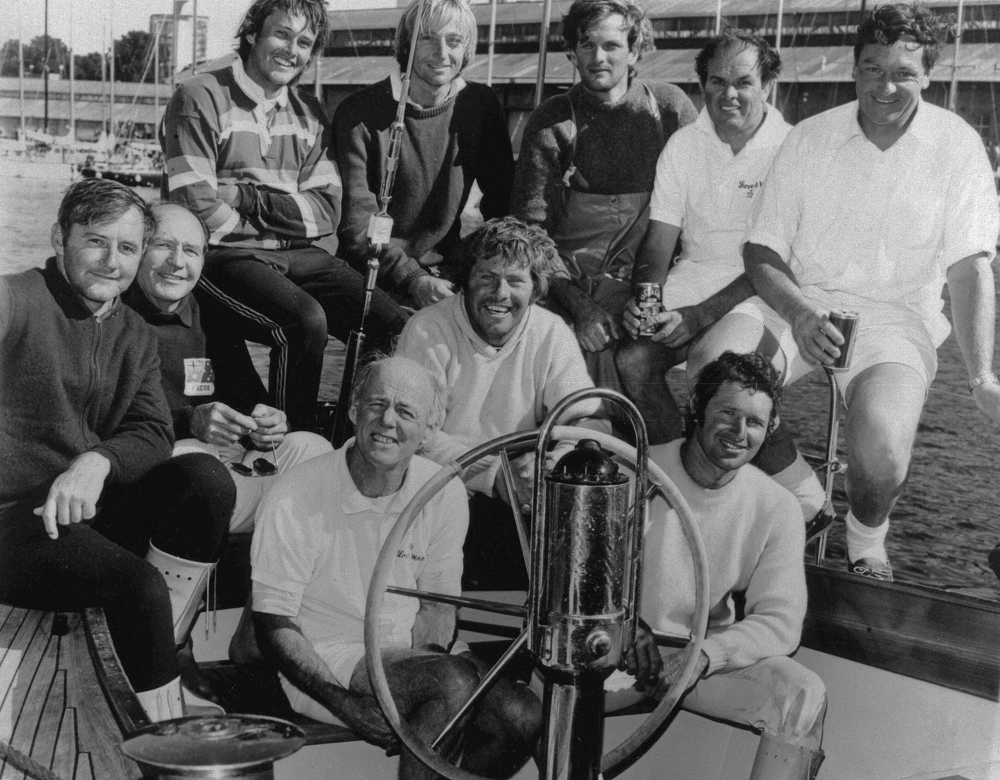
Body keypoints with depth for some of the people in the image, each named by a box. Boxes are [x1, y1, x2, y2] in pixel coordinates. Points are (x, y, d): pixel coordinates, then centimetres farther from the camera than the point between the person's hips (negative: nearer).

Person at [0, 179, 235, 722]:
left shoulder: (135, 337, 15)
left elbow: (152, 433, 4)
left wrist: (97, 461, -19)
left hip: (98, 511, 6)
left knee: (205, 477, -19)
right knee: (138, 584, -28)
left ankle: (168, 654, -13)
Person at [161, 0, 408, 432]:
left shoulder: (309, 114, 15)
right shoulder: (200, 99, -3)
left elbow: (327, 212, 4)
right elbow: (198, 208, -13)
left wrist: (246, 197, -9)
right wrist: (284, 217, -2)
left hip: (298, 256, 6)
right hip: (221, 256, -5)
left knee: (398, 327, -14)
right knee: (307, 322, -33)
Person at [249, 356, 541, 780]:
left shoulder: (445, 492, -4)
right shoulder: (294, 499, -17)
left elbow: (437, 604, 7)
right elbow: (273, 625, -12)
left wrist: (426, 657, -14)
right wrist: (349, 705, -22)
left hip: (410, 649, 5)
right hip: (323, 659, -5)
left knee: (520, 716, -18)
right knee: (455, 682, -30)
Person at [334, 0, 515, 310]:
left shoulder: (481, 106, 4)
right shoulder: (359, 114, -7)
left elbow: (502, 203, 7)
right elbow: (357, 225, -12)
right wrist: (412, 280, -24)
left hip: (444, 269, 4)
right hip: (375, 274, -3)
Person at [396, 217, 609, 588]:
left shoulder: (553, 334, 2)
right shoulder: (427, 331, -8)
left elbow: (591, 422, -3)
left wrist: (550, 457, -25)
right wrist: (494, 474, -25)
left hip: (520, 498, 4)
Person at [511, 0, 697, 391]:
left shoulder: (670, 107, 7)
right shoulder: (550, 122, 5)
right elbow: (529, 227, 2)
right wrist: (576, 303, -12)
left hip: (640, 282, 0)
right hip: (571, 281, 0)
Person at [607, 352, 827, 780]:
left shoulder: (777, 508, -5)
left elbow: (779, 621, -10)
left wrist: (703, 655, -29)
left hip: (713, 658, 2)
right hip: (618, 650, -2)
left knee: (804, 695, -23)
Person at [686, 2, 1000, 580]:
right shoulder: (809, 138, 2)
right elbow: (761, 252, 2)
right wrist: (800, 313, -19)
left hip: (898, 317, -2)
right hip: (801, 300, 2)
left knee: (883, 443, -32)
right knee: (710, 368, -29)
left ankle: (868, 542, 5)